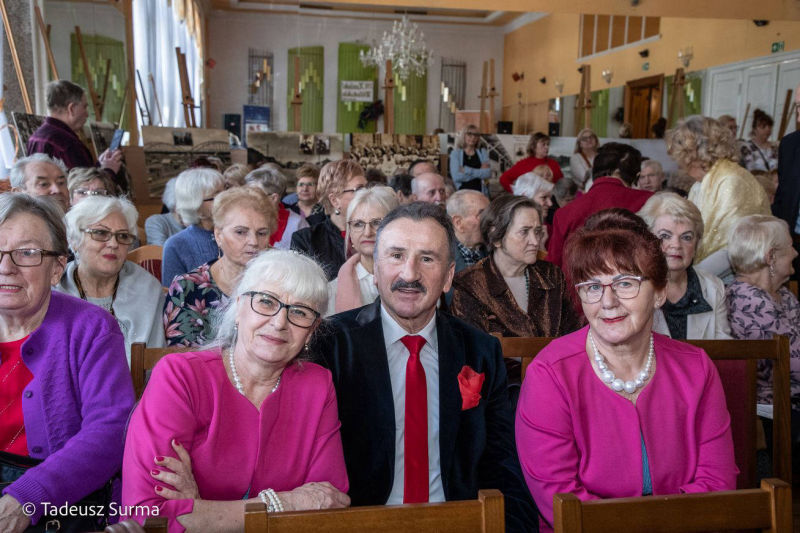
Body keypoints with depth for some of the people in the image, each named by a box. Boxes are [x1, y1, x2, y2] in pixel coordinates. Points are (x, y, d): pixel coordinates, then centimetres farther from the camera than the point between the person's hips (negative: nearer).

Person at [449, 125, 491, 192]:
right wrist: (480, 172, -5)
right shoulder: (455, 153, 6)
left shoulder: (483, 152, 13)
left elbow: (488, 174, -3)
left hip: (479, 191, 2)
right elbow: (456, 177, -9)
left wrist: (467, 170, -8)